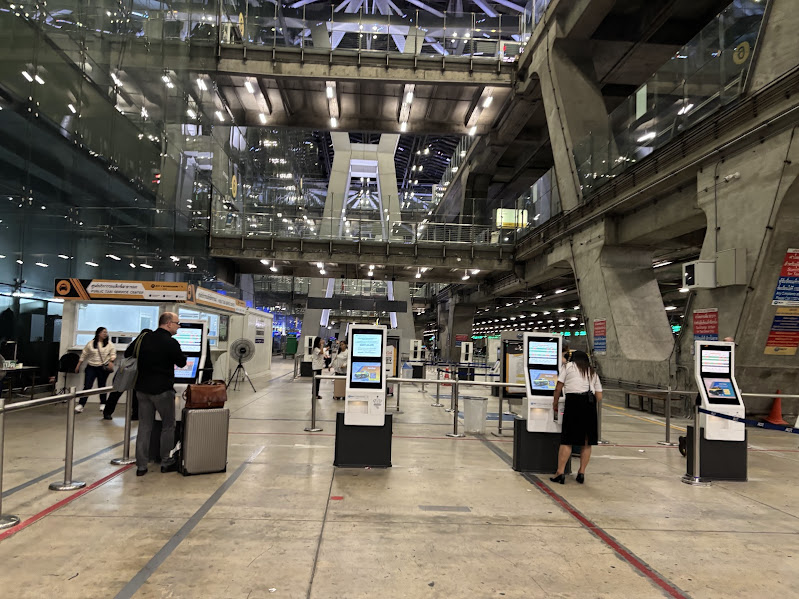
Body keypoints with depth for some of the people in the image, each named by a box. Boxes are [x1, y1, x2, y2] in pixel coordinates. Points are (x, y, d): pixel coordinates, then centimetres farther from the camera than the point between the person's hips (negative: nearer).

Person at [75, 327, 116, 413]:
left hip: (103, 368, 0)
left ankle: (103, 404, 21)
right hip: (91, 367, 0)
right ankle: (81, 404, -5)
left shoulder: (109, 344, 1)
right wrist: (78, 366, 11)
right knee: (87, 386, -6)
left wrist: (111, 361, -18)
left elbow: (113, 354, 1)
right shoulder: (90, 344, 2)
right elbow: (83, 355, 9)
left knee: (101, 386, 8)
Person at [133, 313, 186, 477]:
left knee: (144, 427, 10)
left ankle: (141, 466, 12)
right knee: (168, 426, 9)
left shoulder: (145, 338, 4)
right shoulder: (171, 343, -15)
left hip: (142, 388, 6)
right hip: (162, 389, -6)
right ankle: (166, 462, 16)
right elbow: (182, 363, -4)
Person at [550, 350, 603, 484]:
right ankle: (581, 473, 13)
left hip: (574, 401, -4)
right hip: (590, 403, 4)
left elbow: (558, 388, 5)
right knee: (587, 442, 11)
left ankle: (560, 472, -6)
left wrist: (555, 403, 17)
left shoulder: (568, 366, 11)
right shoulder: (593, 372, 23)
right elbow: (599, 397, 16)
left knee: (567, 440, -4)